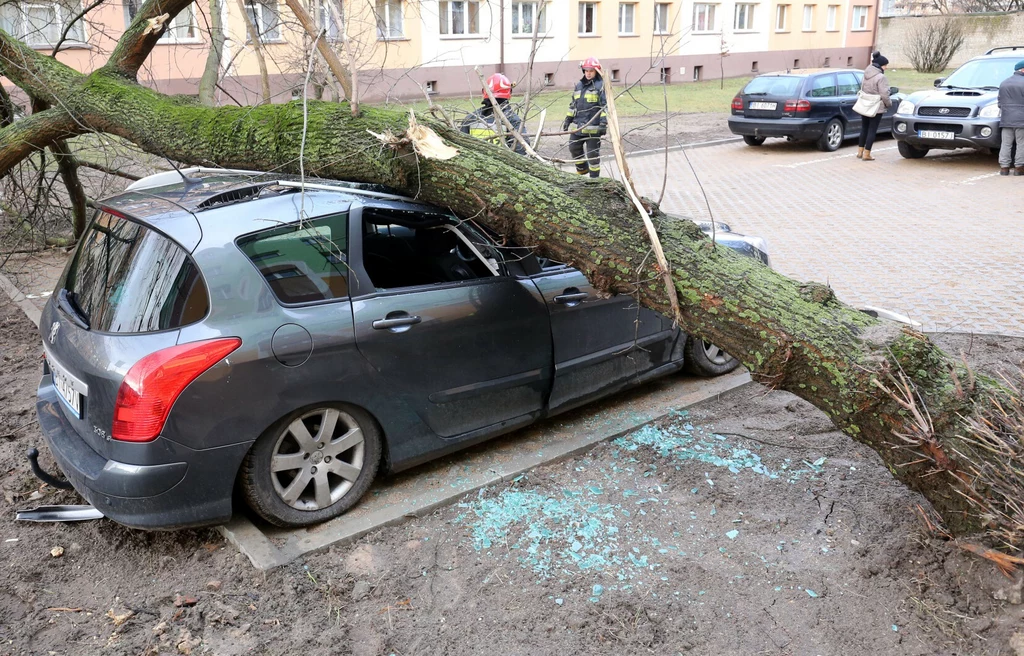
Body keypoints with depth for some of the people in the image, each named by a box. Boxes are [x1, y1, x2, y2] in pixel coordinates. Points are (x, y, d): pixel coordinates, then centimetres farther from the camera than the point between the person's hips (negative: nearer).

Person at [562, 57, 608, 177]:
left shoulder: (601, 85, -6)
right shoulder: (579, 85, 15)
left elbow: (605, 106, -11)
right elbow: (573, 105, 22)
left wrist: (604, 123, -19)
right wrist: (567, 120, 19)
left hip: (593, 126, -7)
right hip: (578, 125, 7)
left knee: (593, 153, -1)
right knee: (574, 148, 14)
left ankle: (594, 177, 12)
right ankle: (582, 170, 36)